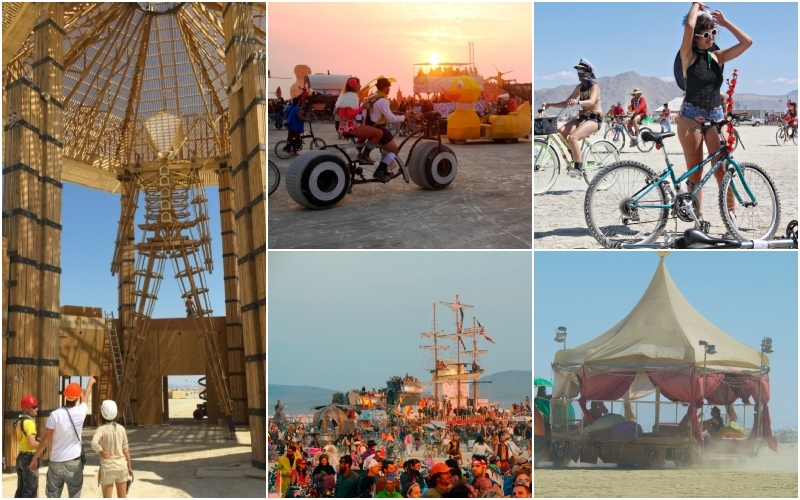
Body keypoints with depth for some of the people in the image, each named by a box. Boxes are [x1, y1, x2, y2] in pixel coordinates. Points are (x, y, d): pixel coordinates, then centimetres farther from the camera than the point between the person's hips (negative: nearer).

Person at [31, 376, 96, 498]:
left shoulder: (55, 414, -12)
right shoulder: (80, 412, -6)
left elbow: (46, 440, -10)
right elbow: (85, 398, 17)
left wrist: (34, 458, 2)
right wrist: (90, 383, 37)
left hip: (56, 463, 0)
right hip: (74, 462, 0)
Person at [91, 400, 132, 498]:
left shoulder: (101, 429, -12)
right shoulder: (121, 428, 1)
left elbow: (94, 443, -32)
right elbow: (125, 450, 5)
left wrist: (102, 452, -14)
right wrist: (129, 467, 14)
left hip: (107, 467, -4)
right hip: (121, 466, 4)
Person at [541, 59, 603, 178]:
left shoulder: (594, 86, -9)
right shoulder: (580, 87, 12)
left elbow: (591, 101, -30)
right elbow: (566, 103, 12)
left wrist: (577, 102, -49)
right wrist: (549, 105, -1)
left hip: (594, 119, -8)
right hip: (582, 118, 8)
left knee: (572, 137, -30)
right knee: (561, 130, -18)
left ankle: (579, 169, -26)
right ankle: (575, 154, -5)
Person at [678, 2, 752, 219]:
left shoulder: (718, 57, 8)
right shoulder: (689, 56, -3)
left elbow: (747, 42, -1)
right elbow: (689, 25, -19)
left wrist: (724, 21, 3)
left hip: (716, 115, 3)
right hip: (691, 116, -3)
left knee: (722, 168, -4)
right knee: (695, 170, 0)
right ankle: (697, 216, 5)